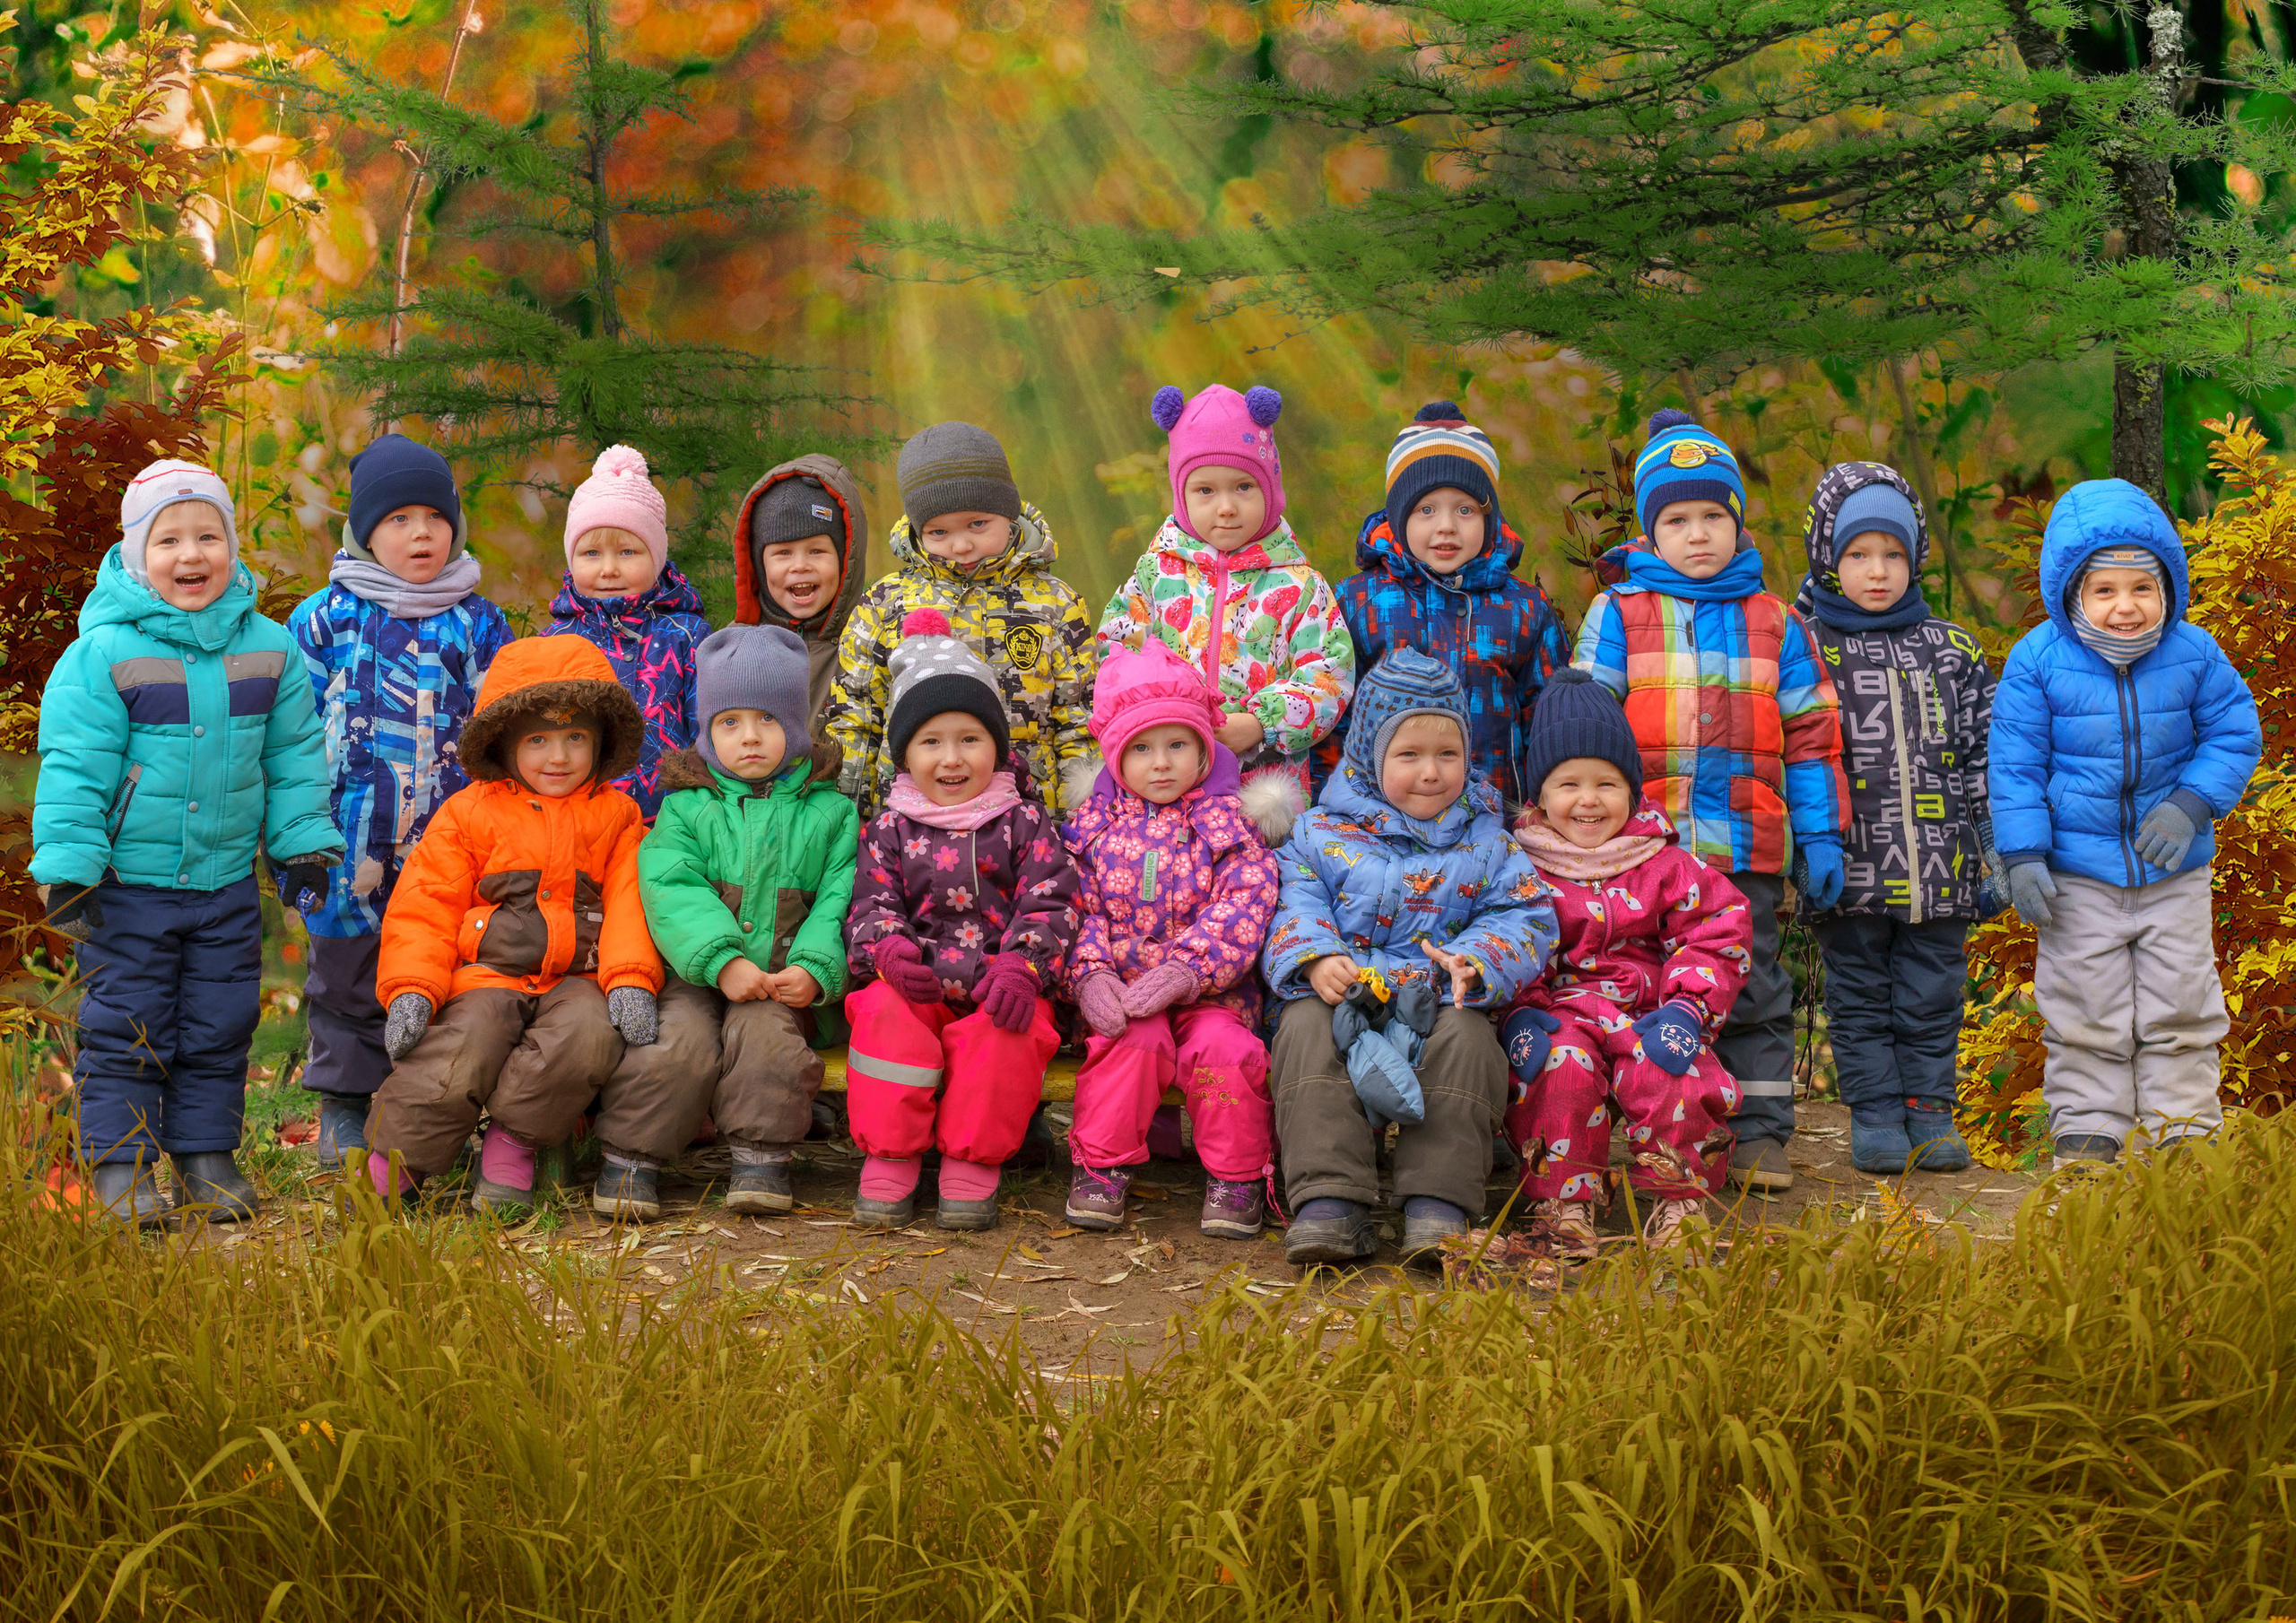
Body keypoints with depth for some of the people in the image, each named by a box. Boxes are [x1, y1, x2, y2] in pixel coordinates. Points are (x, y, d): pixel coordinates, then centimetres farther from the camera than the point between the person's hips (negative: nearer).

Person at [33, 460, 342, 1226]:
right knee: (124, 1029, 1)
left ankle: (207, 1157, 22)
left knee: (220, 1030, 11)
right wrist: (67, 867, -15)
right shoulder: (103, 653, -12)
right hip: (127, 884, -4)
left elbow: (295, 756, 11)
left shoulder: (269, 650, 2)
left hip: (227, 884, 4)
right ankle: (121, 1164, 10)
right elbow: (73, 767, -11)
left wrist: (304, 845, 9)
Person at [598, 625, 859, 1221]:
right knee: (680, 1042, -26)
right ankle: (631, 1155, -11)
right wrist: (723, 960, -22)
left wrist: (814, 969, -19)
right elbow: (671, 892, -7)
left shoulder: (831, 812, 9)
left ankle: (762, 1156, -14)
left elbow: (839, 902, 0)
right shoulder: (686, 808, 8)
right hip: (697, 977, 0)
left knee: (765, 1032, -30)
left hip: (782, 984, 0)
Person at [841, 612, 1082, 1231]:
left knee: (1005, 1031, -33)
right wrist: (885, 947, -21)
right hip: (917, 985, 1)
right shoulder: (890, 829, 11)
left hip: (998, 988, -1)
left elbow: (1049, 902, -2)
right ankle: (890, 1159, -18)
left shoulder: (1023, 823, 8)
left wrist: (1023, 965, -21)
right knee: (885, 1016, -31)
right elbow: (872, 905, 4)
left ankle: (972, 1163, -17)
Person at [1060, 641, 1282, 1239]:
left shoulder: (1225, 823, 2)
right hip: (1121, 992, 1)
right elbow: (1077, 908, 3)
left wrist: (1182, 971, -22)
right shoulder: (1096, 824, 9)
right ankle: (1102, 1163, -13)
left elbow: (1242, 905, -10)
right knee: (1136, 1041, -30)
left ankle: (1235, 1173, -9)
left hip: (1209, 991, -1)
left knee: (1221, 1045, -28)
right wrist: (1091, 975, -15)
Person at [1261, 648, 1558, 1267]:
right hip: (1342, 993, 0)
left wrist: (1475, 960, -15)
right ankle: (1330, 1201, -35)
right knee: (1307, 1026, -31)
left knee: (1465, 1037, -32)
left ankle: (1438, 1202, -31)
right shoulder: (1322, 831, 11)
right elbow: (1292, 904, 1)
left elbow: (1526, 917, 6)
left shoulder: (1485, 842, 14)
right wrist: (1316, 959, -21)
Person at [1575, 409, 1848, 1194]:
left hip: (1748, 848, 1)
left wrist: (1820, 838, 8)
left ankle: (1758, 1136, 13)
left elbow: (1811, 735, 12)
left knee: (1752, 989, 5)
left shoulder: (1774, 624, 11)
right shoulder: (1620, 613, 6)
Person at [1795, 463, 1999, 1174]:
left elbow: (1982, 758, 11)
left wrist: (1994, 855, 7)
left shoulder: (1950, 651, 9)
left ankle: (1929, 1111, 17)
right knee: (1859, 998, 5)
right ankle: (1875, 1117, 13)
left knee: (1932, 995, 7)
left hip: (1937, 870, 2)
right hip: (1851, 871, -2)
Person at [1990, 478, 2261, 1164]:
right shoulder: (2038, 660, -11)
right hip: (2078, 871, -1)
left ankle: (2185, 1129, 19)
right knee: (2086, 1013, 6)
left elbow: (2234, 733, 2)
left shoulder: (2193, 653, -6)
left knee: (2180, 1007, 7)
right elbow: (2015, 763, -8)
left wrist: (2192, 804, -13)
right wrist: (2023, 856, -13)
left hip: (2174, 871, 2)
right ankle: (2087, 1131, 17)